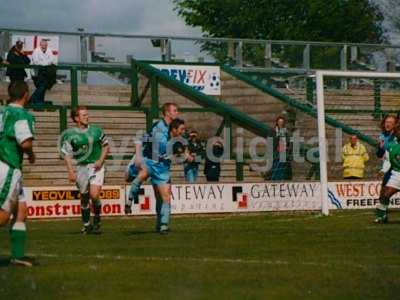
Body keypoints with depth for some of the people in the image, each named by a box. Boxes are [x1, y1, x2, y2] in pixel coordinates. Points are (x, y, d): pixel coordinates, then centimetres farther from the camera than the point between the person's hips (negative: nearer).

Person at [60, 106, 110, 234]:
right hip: (82, 167, 1)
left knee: (94, 195, -16)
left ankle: (97, 221, 6)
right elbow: (66, 154, -1)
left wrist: (101, 161, -3)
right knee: (84, 197, 8)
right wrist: (71, 172, -9)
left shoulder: (96, 130, 2)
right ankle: (86, 225, 24)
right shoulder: (70, 134, -3)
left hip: (96, 166, -1)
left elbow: (106, 146, 12)